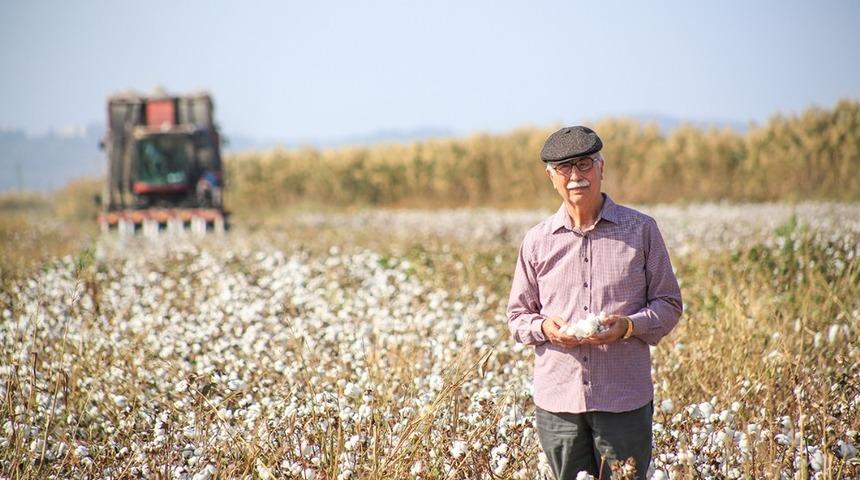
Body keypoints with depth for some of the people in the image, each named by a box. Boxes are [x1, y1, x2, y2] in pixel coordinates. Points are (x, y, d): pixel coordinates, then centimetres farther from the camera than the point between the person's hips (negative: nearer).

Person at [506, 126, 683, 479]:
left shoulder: (641, 230, 4)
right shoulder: (537, 240, 9)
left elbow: (669, 304, 6)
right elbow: (517, 317, 14)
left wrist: (628, 325, -13)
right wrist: (545, 328, -9)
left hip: (625, 400, -2)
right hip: (558, 400, 2)